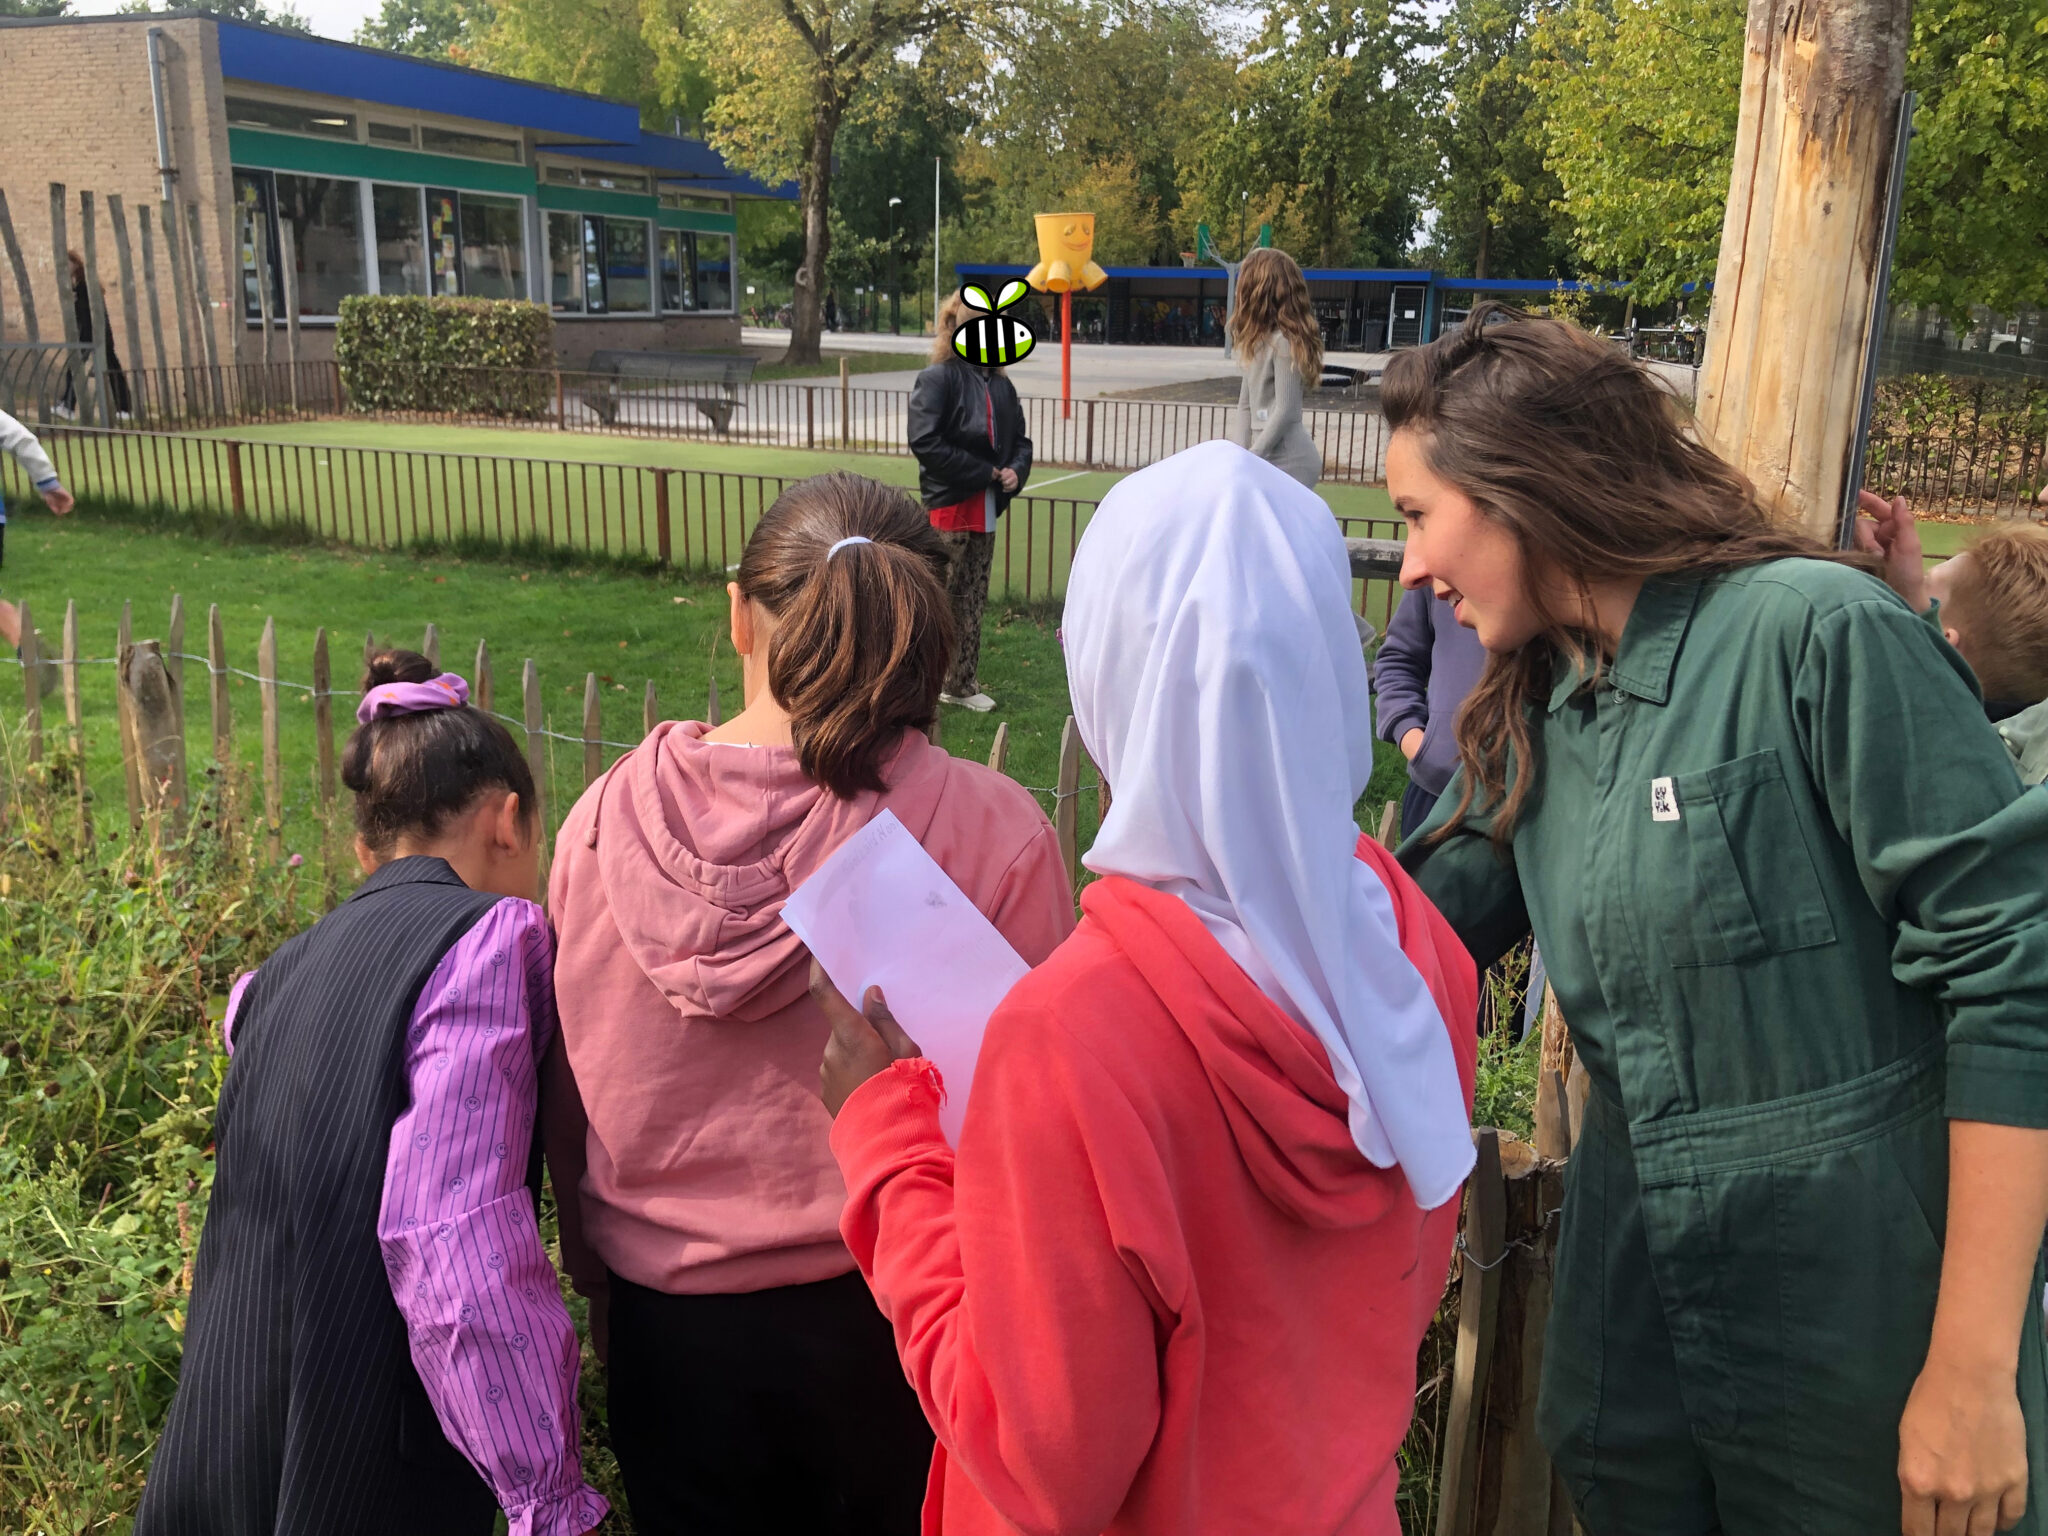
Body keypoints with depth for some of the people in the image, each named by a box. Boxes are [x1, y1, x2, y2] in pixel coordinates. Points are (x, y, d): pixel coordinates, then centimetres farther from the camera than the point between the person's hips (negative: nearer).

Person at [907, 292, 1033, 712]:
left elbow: (1020, 440, 19)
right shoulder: (937, 379, -11)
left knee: (972, 602, 14)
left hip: (986, 509, 7)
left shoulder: (1000, 385, 11)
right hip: (949, 507, -7)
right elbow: (925, 442, -20)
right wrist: (985, 472, -17)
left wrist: (1016, 470, -4)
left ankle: (961, 684, 25)